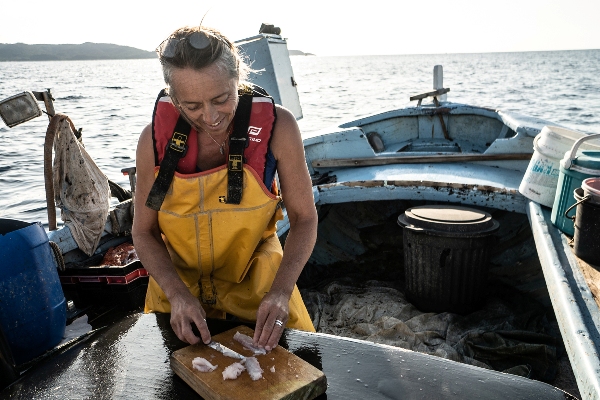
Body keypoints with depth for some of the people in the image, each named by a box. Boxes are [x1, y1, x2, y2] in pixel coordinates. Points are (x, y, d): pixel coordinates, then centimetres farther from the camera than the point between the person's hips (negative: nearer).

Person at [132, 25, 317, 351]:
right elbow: (144, 232, -7)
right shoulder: (155, 138, -17)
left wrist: (280, 292, -27)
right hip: (178, 285, 1)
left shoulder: (276, 126, -21)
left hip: (257, 285, 0)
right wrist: (177, 293, -22)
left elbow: (304, 219, -14)